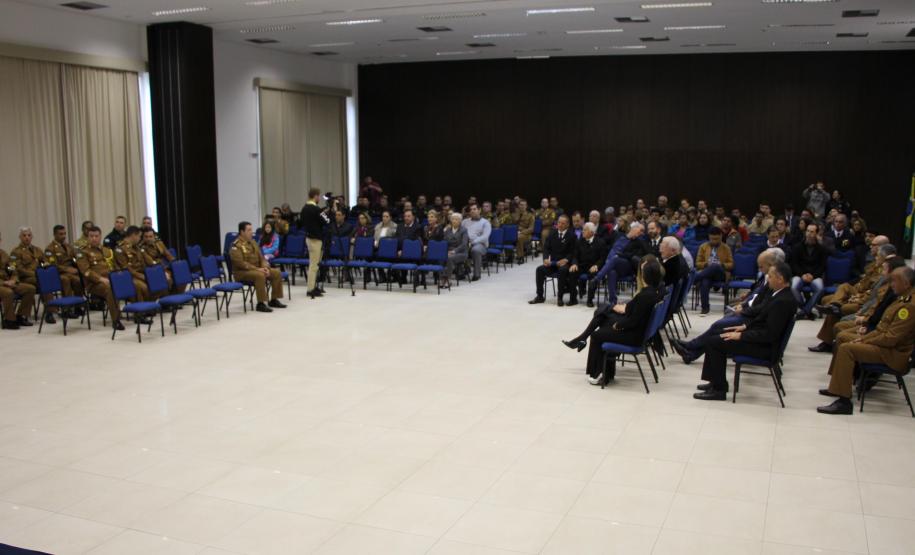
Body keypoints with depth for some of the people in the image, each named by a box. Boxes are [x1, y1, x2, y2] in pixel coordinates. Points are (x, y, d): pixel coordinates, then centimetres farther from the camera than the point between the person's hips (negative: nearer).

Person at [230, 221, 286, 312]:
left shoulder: (253, 242, 12)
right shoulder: (236, 246, -14)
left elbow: (261, 258, 13)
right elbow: (240, 263, -23)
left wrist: (265, 267, -9)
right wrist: (257, 269, -26)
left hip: (256, 269, 8)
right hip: (242, 272, -8)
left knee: (277, 273, -6)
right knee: (260, 275, -36)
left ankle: (274, 300, 2)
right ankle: (260, 304, -30)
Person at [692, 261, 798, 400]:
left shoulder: (783, 301, -25)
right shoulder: (780, 294, 5)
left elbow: (769, 334, -26)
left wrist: (741, 335, -20)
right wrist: (745, 326, 8)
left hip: (765, 346, -10)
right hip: (760, 336, 10)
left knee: (714, 342, -12)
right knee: (717, 336, 14)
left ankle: (719, 389, -3)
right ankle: (716, 381, 19)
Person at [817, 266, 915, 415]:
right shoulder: (903, 299, 10)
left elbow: (890, 339, -24)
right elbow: (882, 328, 16)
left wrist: (864, 341, -13)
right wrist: (864, 337, 4)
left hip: (894, 353, -10)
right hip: (888, 344, 10)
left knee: (847, 348, -22)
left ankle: (844, 401, -22)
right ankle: (838, 387, 18)